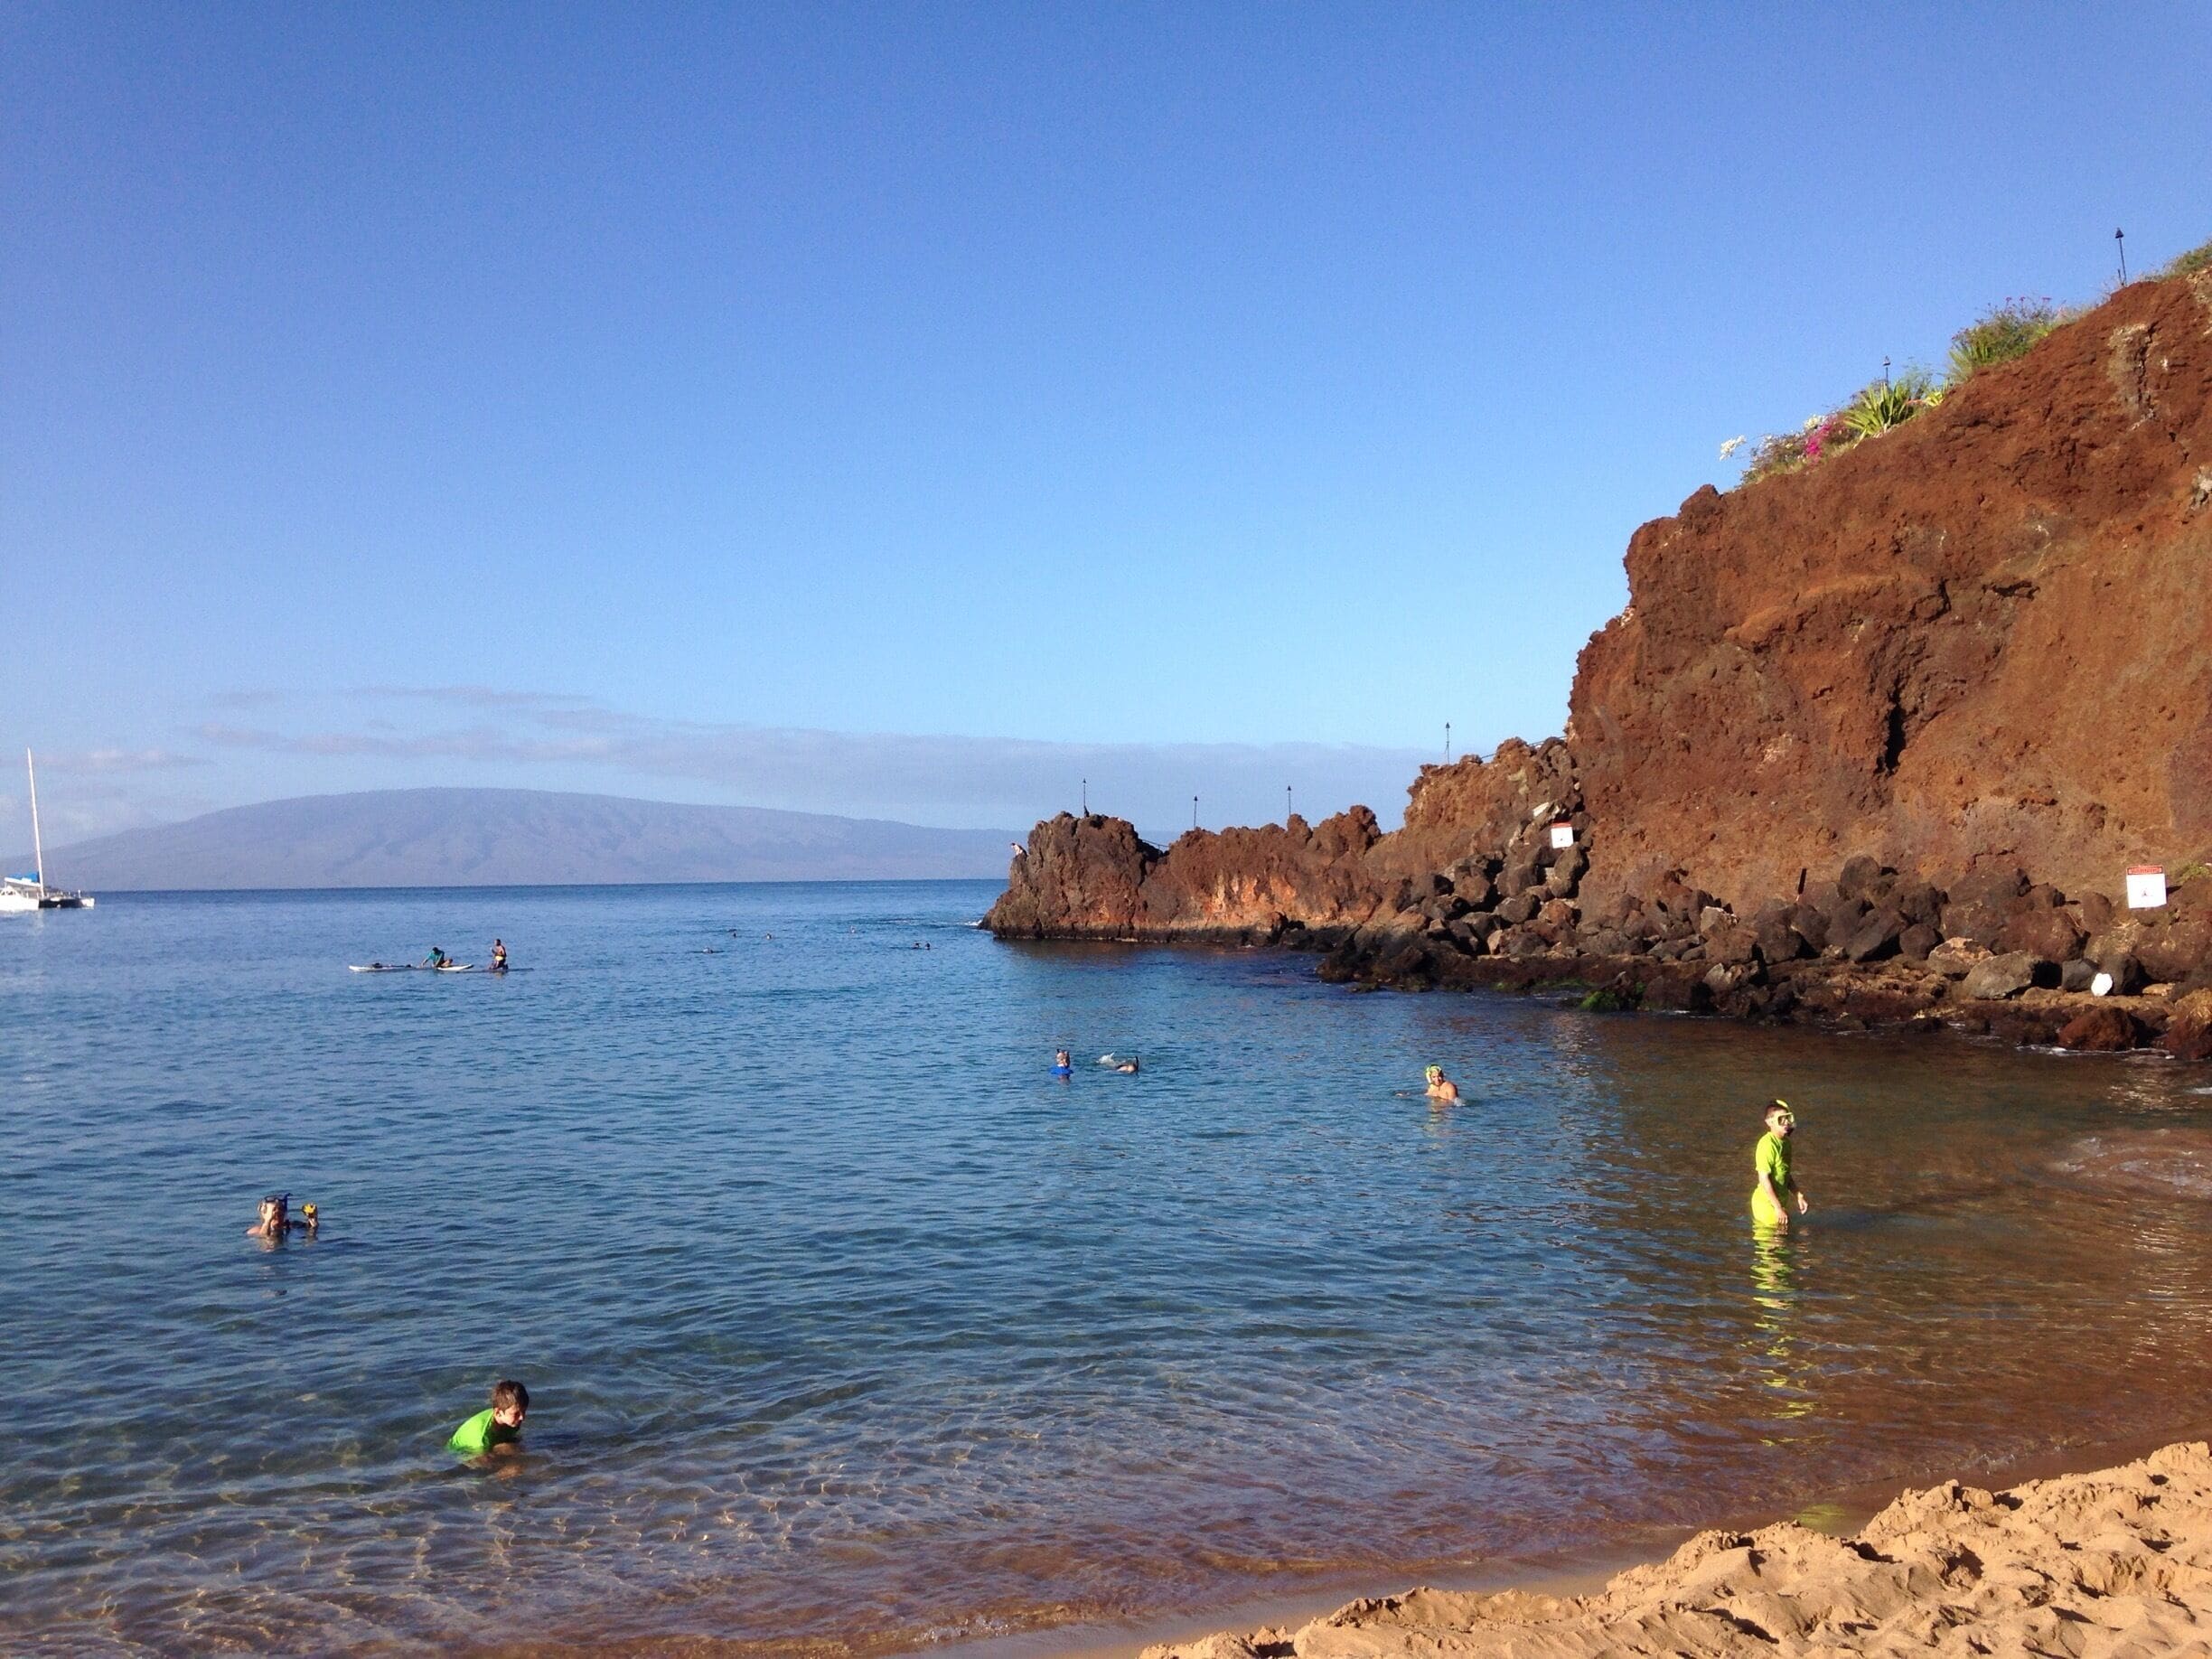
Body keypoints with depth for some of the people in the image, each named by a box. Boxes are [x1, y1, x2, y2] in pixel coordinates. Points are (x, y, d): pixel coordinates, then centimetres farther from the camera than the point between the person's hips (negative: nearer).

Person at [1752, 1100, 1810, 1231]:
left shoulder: (1785, 1142, 9)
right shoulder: (1768, 1144, -20)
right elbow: (1764, 1179, -23)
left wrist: (1799, 1197, 12)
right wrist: (1778, 1208, -23)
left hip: (1780, 1202, 9)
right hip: (1767, 1203, -9)